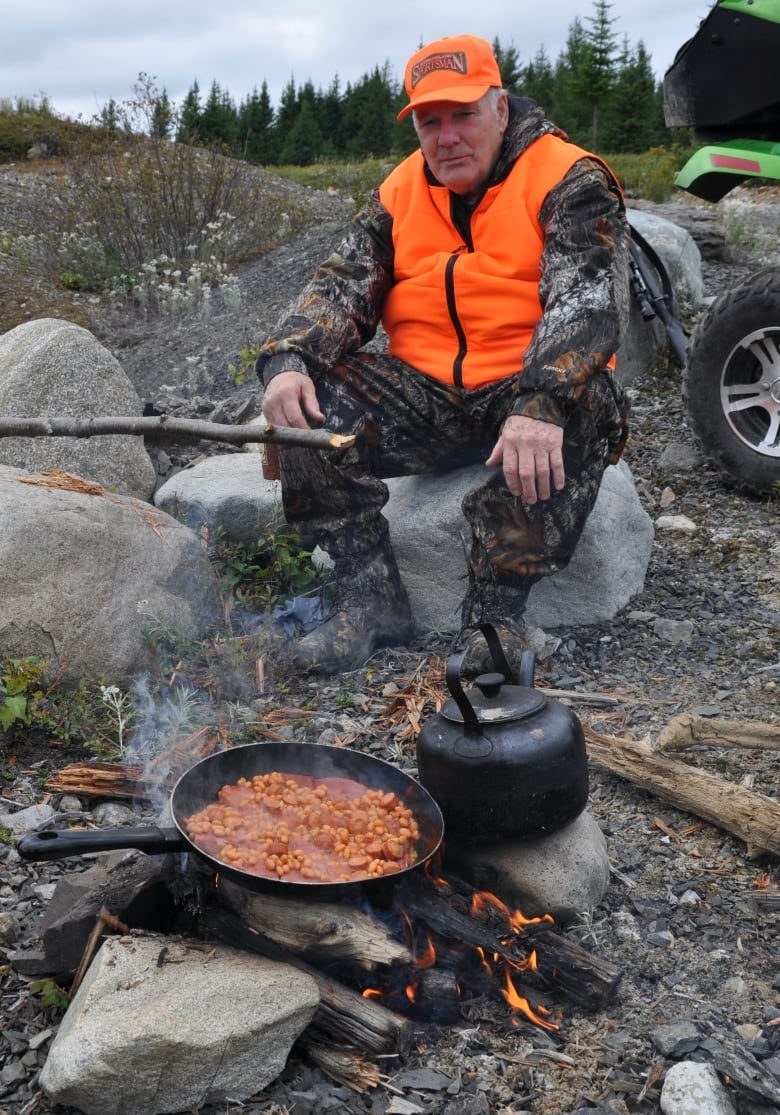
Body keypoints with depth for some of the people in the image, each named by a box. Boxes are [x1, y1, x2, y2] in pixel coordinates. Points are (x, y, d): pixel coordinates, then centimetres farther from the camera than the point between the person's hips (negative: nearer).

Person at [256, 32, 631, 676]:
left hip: (529, 391, -4)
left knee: (583, 404, -36)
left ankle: (494, 611, -27)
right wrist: (286, 360, -20)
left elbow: (587, 300, -21)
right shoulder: (399, 194, 11)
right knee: (307, 400, -17)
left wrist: (542, 404, -40)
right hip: (424, 398, 4)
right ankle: (371, 598, -14)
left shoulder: (569, 181, -6)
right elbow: (342, 286, 3)